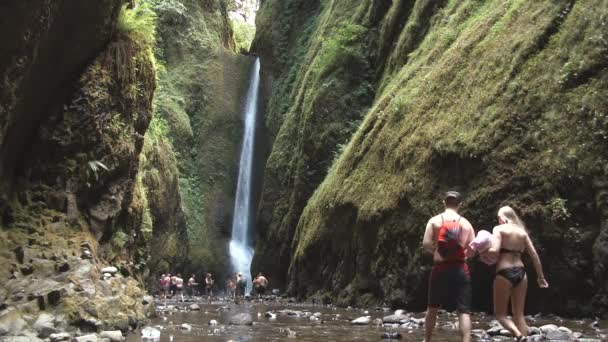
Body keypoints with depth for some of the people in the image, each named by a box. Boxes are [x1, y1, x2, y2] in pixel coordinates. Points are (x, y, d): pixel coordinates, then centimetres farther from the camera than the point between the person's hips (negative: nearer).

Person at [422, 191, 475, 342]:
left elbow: (426, 244, -9)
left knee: (432, 308, 16)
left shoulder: (434, 220, 0)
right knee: (464, 311, 0)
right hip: (460, 269, 0)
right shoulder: (466, 223, 5)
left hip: (440, 269, 0)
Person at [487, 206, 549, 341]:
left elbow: (495, 250, -17)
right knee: (519, 314, 11)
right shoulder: (522, 231, 13)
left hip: (504, 273, -5)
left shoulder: (499, 229, -2)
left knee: (500, 313, 5)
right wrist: (540, 276, 16)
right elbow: (534, 255, 11)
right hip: (520, 273, 5)